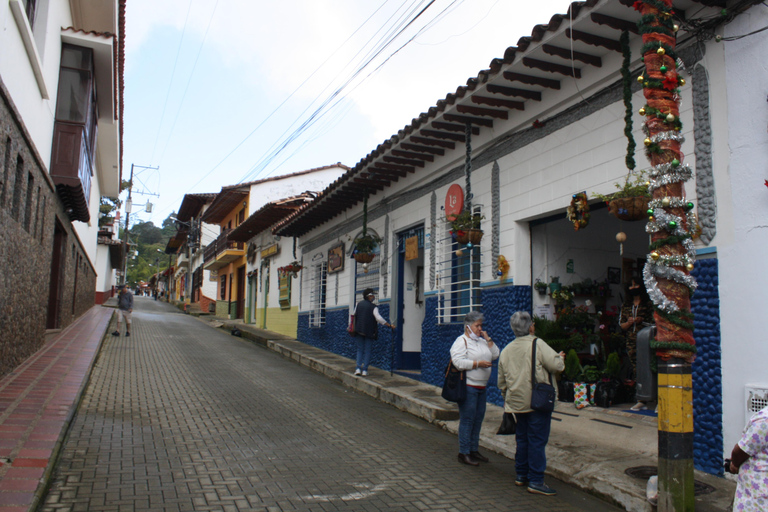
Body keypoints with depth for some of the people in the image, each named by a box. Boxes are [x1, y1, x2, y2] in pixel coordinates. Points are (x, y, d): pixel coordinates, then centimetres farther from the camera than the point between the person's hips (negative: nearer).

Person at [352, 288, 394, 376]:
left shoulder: (359, 304, 5)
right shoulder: (373, 307, -10)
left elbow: (354, 315, 14)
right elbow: (379, 318, -20)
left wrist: (351, 326, 30)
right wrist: (390, 325, -12)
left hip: (359, 330, 4)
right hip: (369, 331, -4)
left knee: (360, 349, 11)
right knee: (367, 351, 4)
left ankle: (358, 368, 0)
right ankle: (364, 370, 2)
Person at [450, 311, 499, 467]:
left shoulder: (482, 341, 17)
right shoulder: (461, 341, -8)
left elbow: (495, 355, 12)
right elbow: (458, 362, -20)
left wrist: (488, 339, 4)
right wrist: (478, 363, -20)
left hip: (481, 387, 8)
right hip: (468, 386, -8)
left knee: (478, 418, 12)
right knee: (467, 419, -5)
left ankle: (474, 450, 23)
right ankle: (463, 453, 2)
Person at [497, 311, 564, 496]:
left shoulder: (506, 350, 9)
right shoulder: (537, 344, -11)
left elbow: (501, 381, 15)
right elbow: (556, 365, -14)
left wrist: (506, 398, 28)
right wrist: (561, 357, 8)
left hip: (516, 403, 6)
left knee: (522, 439, 16)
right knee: (537, 441, -1)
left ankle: (521, 475, 24)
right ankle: (535, 481, 2)